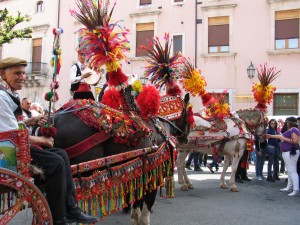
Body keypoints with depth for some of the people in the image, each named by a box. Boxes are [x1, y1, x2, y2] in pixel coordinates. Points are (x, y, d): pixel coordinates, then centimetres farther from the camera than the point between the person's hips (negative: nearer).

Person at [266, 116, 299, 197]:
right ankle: (289, 187, 22)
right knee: (289, 170, 15)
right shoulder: (289, 130, 16)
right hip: (286, 152, 11)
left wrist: (284, 139, -17)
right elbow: (281, 136, 26)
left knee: (292, 171, -11)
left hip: (291, 153, -11)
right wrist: (270, 136, 30)